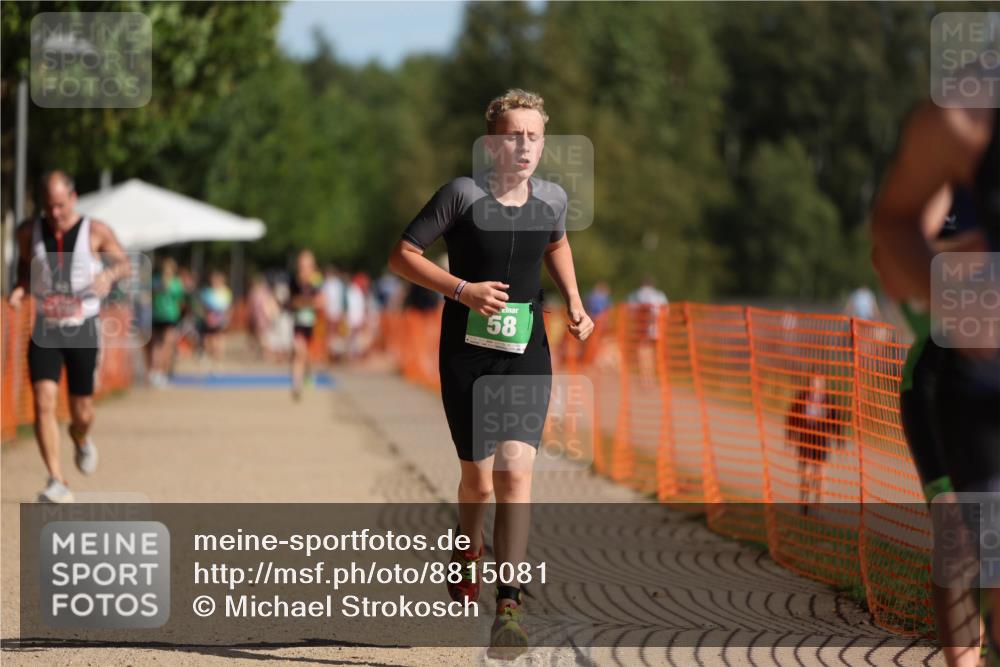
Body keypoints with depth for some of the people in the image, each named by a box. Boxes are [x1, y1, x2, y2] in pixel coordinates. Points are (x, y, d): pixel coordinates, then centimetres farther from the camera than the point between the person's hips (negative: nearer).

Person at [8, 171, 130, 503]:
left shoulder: (95, 231, -6)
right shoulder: (29, 232, 1)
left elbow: (124, 264, 4)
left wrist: (110, 273, -20)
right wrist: (19, 288, -5)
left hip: (83, 329, -1)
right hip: (45, 330, 1)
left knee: (82, 412, 5)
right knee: (43, 403, -16)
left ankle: (81, 438, 44)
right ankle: (57, 482, -14)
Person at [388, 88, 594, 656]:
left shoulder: (552, 199, 2)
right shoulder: (462, 194, -10)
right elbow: (403, 256, -7)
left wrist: (574, 302, 12)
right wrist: (463, 289, -18)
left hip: (527, 357, 2)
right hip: (467, 355, -1)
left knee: (516, 473, -15)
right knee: (479, 481, 7)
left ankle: (509, 608, -16)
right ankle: (469, 553, 41)